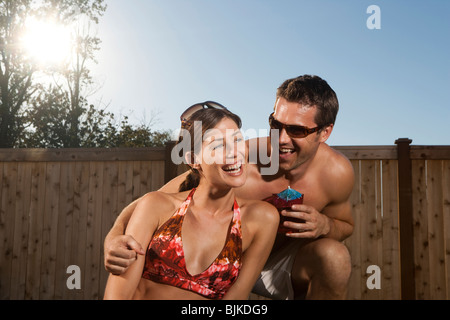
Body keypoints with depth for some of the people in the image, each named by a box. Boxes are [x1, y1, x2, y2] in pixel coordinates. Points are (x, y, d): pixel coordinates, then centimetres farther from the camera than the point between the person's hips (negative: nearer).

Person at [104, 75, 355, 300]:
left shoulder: (337, 173, -21)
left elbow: (346, 226, 2)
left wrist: (325, 225, -24)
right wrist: (113, 238, -46)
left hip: (282, 264, 3)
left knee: (335, 256, -29)